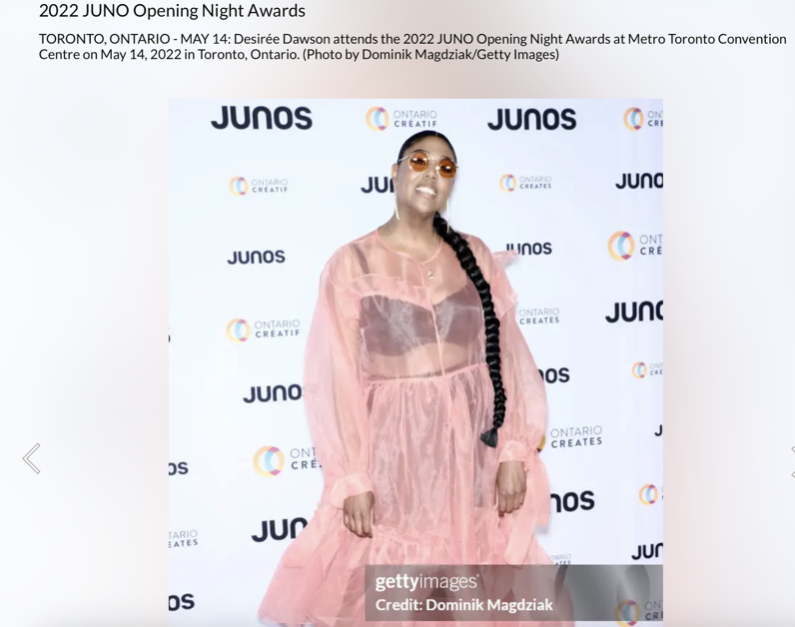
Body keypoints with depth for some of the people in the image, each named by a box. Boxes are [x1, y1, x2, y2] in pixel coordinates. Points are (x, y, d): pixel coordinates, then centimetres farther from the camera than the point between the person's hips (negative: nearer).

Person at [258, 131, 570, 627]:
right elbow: (337, 378, -7)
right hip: (395, 446, -2)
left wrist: (515, 451, -4)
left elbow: (507, 356, 3)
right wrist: (352, 479, -10)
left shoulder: (476, 256, 4)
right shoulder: (352, 264, -5)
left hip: (472, 443, 3)